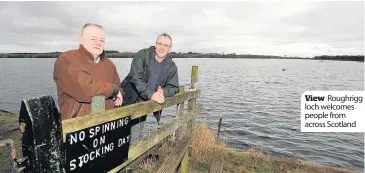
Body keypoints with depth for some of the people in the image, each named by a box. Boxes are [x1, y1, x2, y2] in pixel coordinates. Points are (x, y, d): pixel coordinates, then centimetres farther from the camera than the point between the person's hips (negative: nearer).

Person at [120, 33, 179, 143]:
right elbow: (135, 78, -22)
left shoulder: (171, 67, 1)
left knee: (138, 135, 17)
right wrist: (151, 94, -34)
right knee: (132, 137, -3)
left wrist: (163, 92, -21)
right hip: (131, 102, -4)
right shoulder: (142, 55, -11)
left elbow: (174, 87, 2)